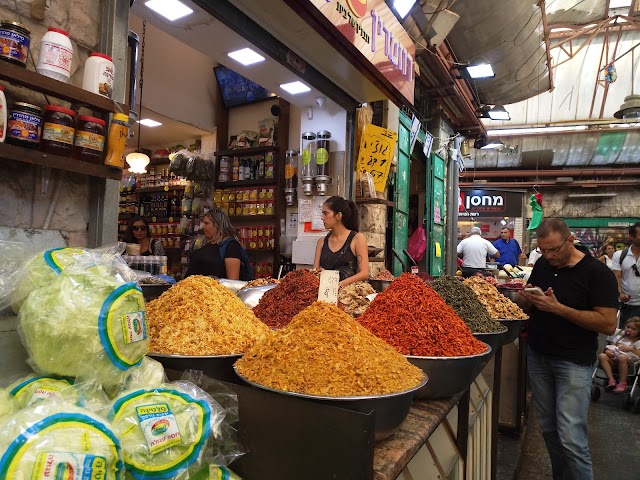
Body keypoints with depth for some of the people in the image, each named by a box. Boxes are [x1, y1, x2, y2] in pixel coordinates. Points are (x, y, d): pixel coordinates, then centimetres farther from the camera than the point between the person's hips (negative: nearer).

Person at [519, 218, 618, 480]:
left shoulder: (597, 272, -12)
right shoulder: (542, 264, 5)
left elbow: (608, 324, -18)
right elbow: (526, 306, 15)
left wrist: (558, 308, -24)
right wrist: (526, 298, -9)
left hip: (574, 362, -5)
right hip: (538, 355, 6)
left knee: (571, 438, -8)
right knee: (548, 429, 14)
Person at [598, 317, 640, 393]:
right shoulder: (619, 336, 18)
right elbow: (610, 346, 16)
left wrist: (630, 349, -18)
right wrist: (607, 350, -6)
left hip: (629, 360, -4)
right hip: (614, 357, 4)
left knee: (622, 357, -41)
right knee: (602, 356, -28)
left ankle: (622, 383, -27)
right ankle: (611, 380, -30)